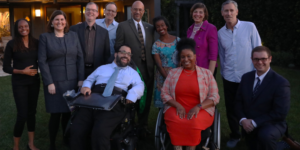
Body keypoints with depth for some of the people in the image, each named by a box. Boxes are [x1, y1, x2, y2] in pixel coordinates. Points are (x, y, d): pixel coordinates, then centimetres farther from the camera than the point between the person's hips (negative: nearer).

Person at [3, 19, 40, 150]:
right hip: (19, 84, -3)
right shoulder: (12, 44, -7)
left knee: (32, 112, 11)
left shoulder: (36, 43, 1)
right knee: (22, 115, -4)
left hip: (34, 82, 4)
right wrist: (22, 71, -16)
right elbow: (6, 67, -6)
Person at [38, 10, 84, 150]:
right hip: (54, 81, -2)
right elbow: (42, 61, -5)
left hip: (72, 81, 3)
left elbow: (80, 58, 6)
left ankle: (67, 138, 24)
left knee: (69, 111, 5)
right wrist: (49, 82, -12)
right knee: (56, 113, 0)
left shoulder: (73, 35, 8)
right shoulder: (45, 37, 0)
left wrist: (81, 79, 0)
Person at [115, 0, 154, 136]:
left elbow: (152, 48, 13)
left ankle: (143, 126, 27)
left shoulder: (150, 27, 12)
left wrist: (152, 64, 3)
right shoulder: (123, 26, 1)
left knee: (146, 99, 11)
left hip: (148, 68, 4)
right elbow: (118, 48, -1)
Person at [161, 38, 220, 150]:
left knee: (194, 122, -34)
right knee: (175, 121, -33)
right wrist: (178, 105, -12)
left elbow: (215, 97, 2)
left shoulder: (206, 73, 6)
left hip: (201, 110, -1)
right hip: (176, 108, 1)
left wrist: (198, 107, -15)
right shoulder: (173, 73, 11)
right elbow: (164, 94, 7)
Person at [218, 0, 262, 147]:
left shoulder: (249, 27, -7)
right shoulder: (220, 33, 2)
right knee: (231, 109, 10)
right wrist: (224, 73, 11)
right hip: (229, 78, 3)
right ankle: (235, 135, 31)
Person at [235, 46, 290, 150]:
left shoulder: (281, 83, -15)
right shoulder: (246, 77, 3)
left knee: (265, 135, -34)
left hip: (272, 124, -6)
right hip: (248, 126, 6)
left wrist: (254, 122, -20)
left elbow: (280, 113, -19)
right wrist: (243, 119, -15)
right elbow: (238, 102, 5)